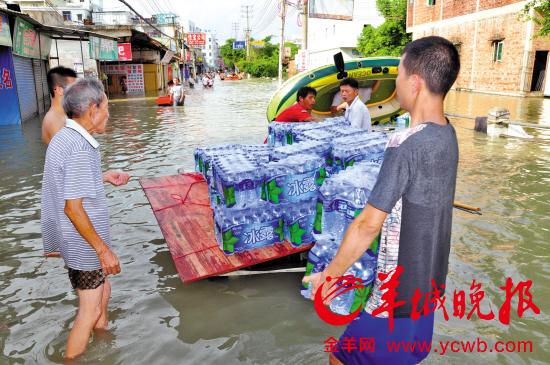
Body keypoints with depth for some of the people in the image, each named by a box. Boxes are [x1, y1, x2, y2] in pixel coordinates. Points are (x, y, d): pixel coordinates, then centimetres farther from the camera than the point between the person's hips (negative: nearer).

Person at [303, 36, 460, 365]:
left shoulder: (406, 145, -27)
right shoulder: (447, 136, -1)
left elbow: (368, 225, -24)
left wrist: (328, 275, -12)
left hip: (398, 291, -8)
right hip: (429, 281, 8)